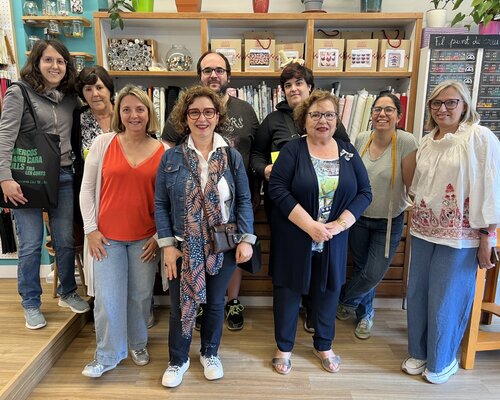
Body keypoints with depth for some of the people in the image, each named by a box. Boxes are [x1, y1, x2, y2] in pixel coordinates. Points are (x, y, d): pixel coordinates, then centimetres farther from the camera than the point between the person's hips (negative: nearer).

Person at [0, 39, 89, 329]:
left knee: (66, 240, 10)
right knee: (31, 244, 2)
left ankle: (68, 293, 30)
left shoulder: (70, 97, 11)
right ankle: (31, 304, 20)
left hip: (64, 176, 4)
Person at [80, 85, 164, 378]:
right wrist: (91, 229, -1)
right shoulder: (103, 143, -1)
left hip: (145, 238, 0)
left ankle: (138, 344, 37)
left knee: (141, 296, 11)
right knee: (107, 298, 4)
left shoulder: (163, 151, -1)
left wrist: (159, 235, -1)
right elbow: (87, 188, 3)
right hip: (107, 236, 0)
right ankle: (107, 356, 27)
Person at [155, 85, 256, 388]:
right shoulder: (171, 158, -3)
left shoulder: (232, 156, -1)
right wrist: (167, 244, -7)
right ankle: (178, 360, 36)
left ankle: (210, 353, 41)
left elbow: (244, 200, 0)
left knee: (215, 303, 16)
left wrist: (246, 239, -7)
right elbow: (161, 204, -2)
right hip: (184, 247, 0)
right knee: (181, 306, 11)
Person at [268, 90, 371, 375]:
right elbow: (278, 190, -16)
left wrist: (339, 225, -13)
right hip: (294, 239, -3)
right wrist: (310, 226, -21)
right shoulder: (292, 151, -6)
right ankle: (284, 347, 31)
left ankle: (324, 346, 38)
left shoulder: (349, 152, 4)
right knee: (289, 290, 9)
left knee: (328, 290, 15)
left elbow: (364, 193, 1)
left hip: (333, 240, 3)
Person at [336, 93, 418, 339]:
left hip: (389, 222, -3)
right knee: (360, 268, 14)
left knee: (374, 274, 1)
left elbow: (412, 184, -12)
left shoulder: (406, 142, -15)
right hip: (359, 217, 3)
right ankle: (365, 314, 39)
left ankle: (344, 299, 32)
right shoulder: (361, 139, -4)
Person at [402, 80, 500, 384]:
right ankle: (418, 352, 33)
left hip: (459, 235, -6)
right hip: (424, 231, 6)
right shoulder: (426, 142, 10)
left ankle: (442, 362, 28)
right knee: (417, 295, 13)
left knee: (446, 301, 6)